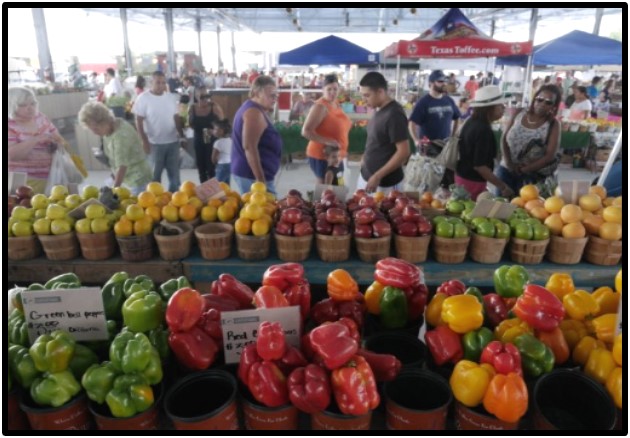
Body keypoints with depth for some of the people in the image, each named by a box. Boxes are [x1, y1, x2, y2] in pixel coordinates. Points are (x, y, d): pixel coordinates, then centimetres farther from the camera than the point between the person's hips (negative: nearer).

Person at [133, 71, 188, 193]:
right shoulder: (143, 98, -7)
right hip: (154, 143, -4)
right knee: (155, 174, 7)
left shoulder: (170, 97, 6)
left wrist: (182, 136, 9)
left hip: (173, 141, 4)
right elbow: (139, 121, -8)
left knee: (174, 173, 13)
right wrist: (144, 141, -14)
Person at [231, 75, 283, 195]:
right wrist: (260, 179, -25)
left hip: (247, 172, 11)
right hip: (251, 174, -11)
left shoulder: (254, 109, 16)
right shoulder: (254, 112, -16)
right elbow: (249, 147, -24)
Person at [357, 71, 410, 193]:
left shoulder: (394, 115, -20)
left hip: (384, 183, -8)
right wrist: (366, 157, 9)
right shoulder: (379, 110, 5)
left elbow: (403, 152, -23)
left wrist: (378, 176, -23)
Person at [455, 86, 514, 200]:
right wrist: (503, 186, -21)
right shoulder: (483, 130, -22)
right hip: (473, 181, -9)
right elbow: (479, 165, -25)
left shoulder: (472, 122, 7)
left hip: (462, 176, 10)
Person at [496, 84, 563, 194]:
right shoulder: (519, 114, 1)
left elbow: (550, 156, -12)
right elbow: (504, 139, 3)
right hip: (506, 170, 3)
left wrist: (523, 170, -15)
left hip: (531, 176, -3)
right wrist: (509, 163, -11)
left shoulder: (553, 125, -6)